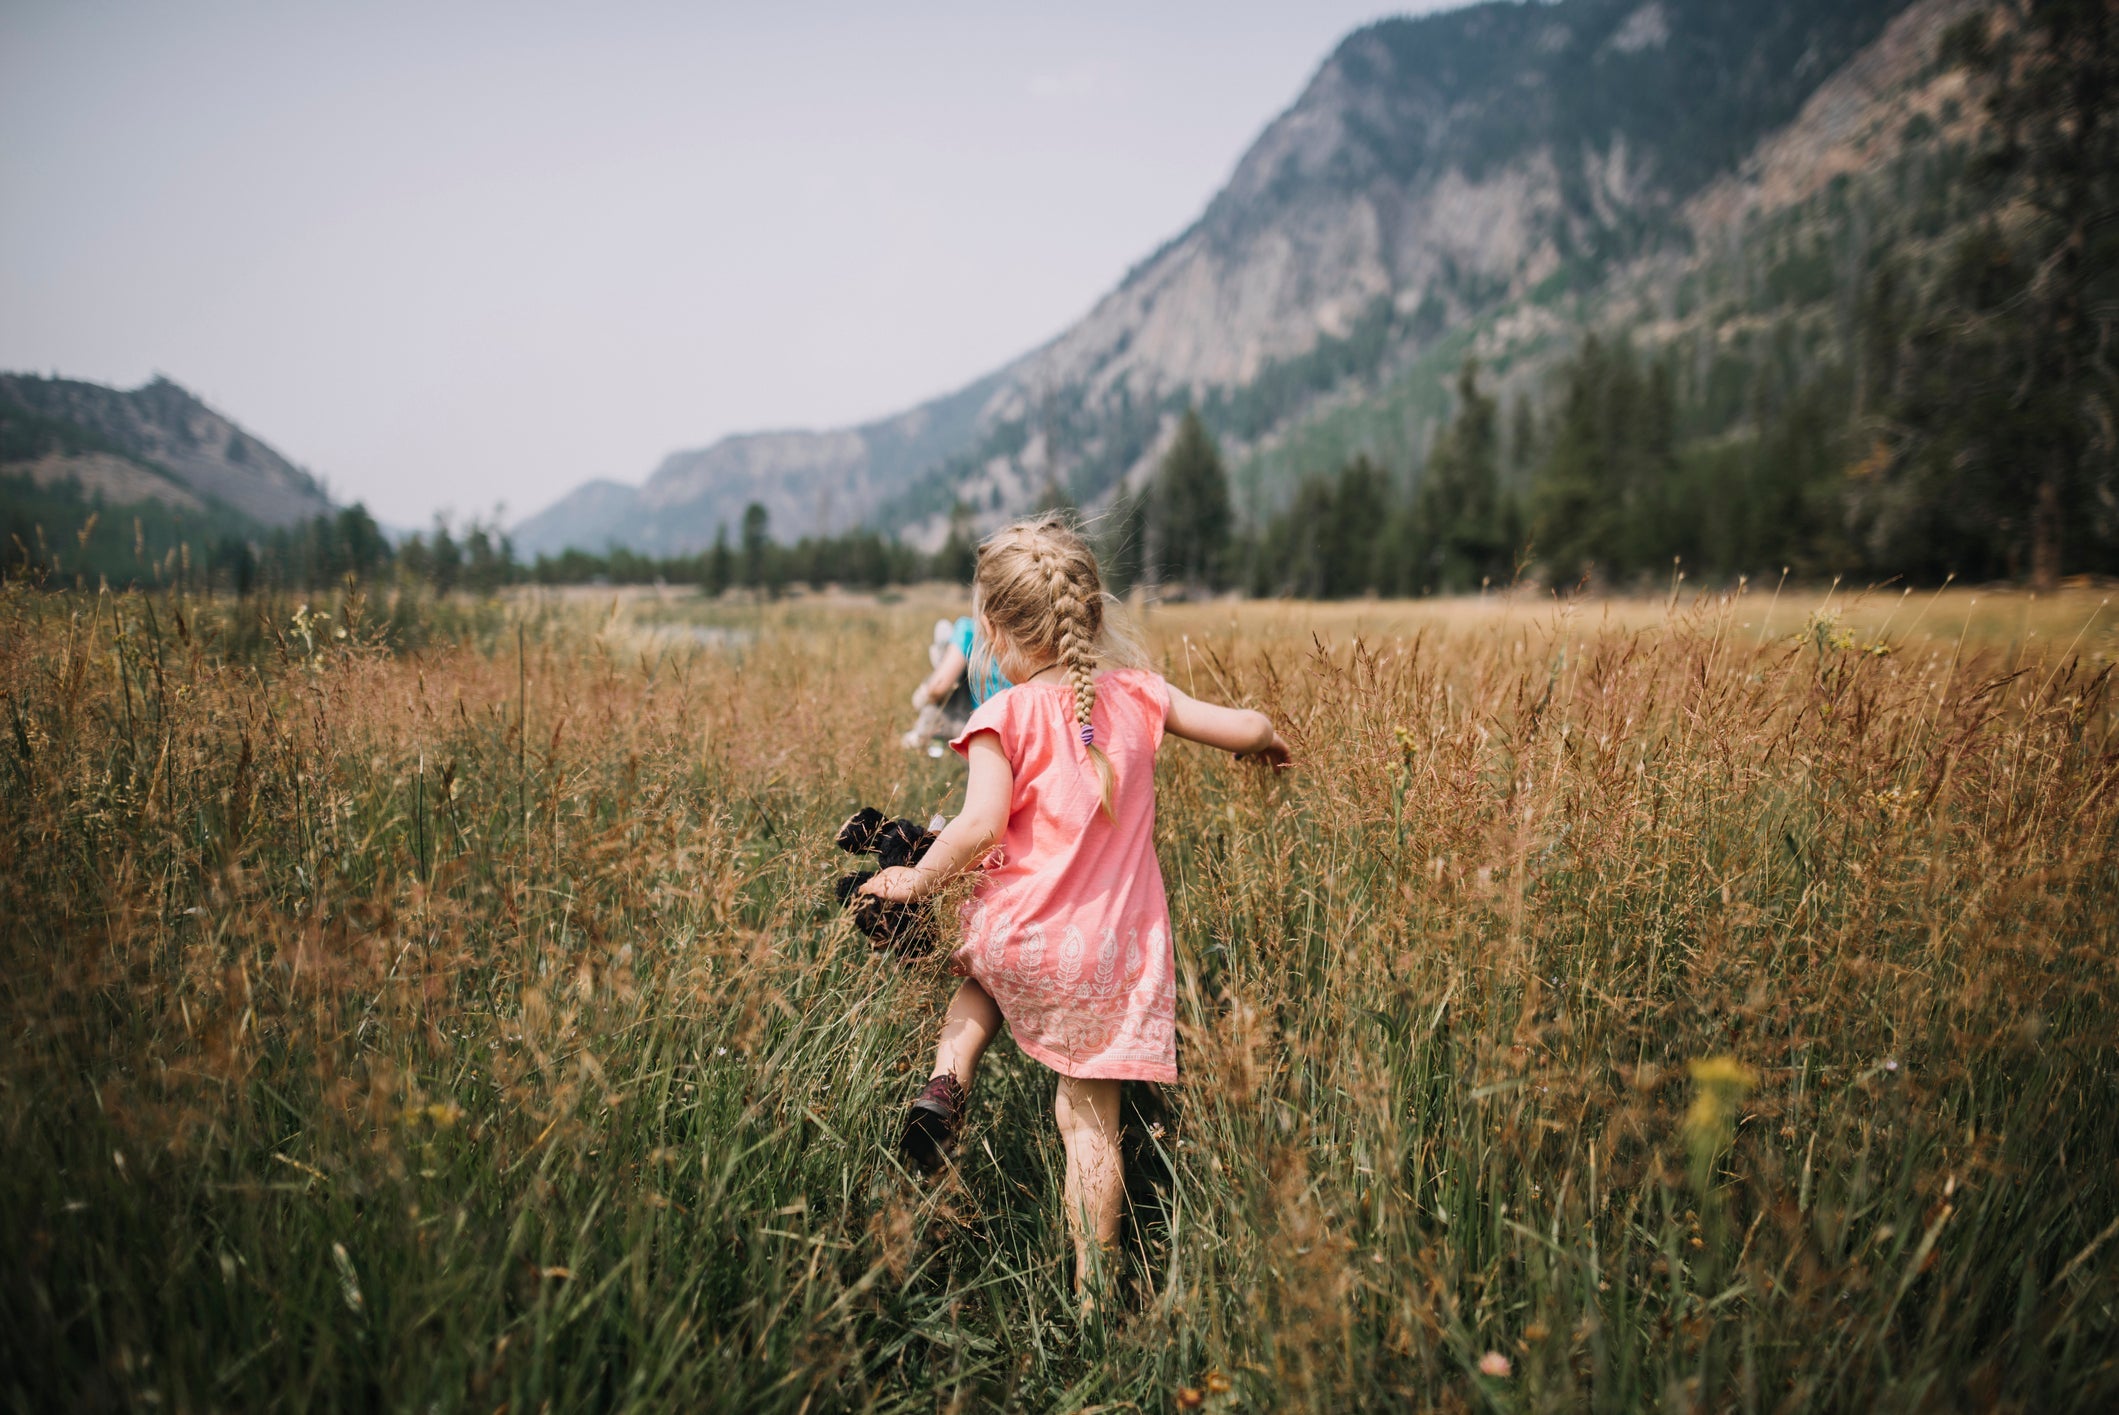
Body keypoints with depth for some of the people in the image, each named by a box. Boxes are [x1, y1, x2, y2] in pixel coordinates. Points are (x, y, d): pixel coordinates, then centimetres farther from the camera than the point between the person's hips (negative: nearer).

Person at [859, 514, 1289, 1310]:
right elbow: (1245, 728, 9)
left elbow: (981, 827, -19)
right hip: (1113, 956, 2)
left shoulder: (1005, 716, -8)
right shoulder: (1136, 694, 4)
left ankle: (945, 1084, 13)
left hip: (1020, 938, -2)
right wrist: (1266, 742, 32)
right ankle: (1092, 1294, 12)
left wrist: (916, 880, -4)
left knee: (980, 971, 34)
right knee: (1091, 1120, 10)